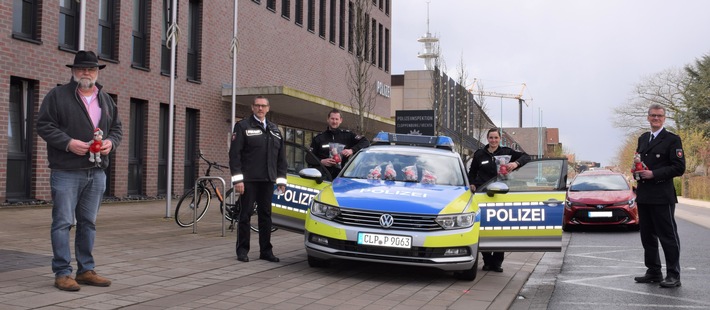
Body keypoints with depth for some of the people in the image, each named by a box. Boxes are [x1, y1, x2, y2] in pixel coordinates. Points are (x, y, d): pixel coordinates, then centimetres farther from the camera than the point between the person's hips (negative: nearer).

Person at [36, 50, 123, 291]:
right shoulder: (57, 95, -2)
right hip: (66, 172, -5)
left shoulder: (106, 99, 15)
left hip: (96, 173, 5)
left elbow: (117, 127, 20)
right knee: (63, 222, -3)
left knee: (88, 223, 11)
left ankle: (86, 270, 20)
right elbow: (44, 125, -5)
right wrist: (68, 143, -18)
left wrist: (111, 142, -2)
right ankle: (62, 273, 4)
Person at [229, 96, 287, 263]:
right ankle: (242, 250, 9)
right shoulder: (242, 126, 0)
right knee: (245, 215, 1)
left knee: (266, 215, 7)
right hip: (248, 180, -5)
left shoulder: (275, 130, 16)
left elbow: (281, 156, 18)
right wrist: (237, 179, -14)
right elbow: (234, 154, -7)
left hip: (267, 180, 5)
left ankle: (266, 251, 14)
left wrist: (281, 179, 11)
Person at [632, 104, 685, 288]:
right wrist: (638, 171, 2)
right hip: (643, 195, 7)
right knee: (647, 236, 12)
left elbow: (679, 168, -11)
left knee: (668, 236, -3)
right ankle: (653, 272, 22)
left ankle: (673, 275, 3)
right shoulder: (643, 139, 16)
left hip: (662, 196, -7)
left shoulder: (672, 140, -5)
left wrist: (654, 174, -17)